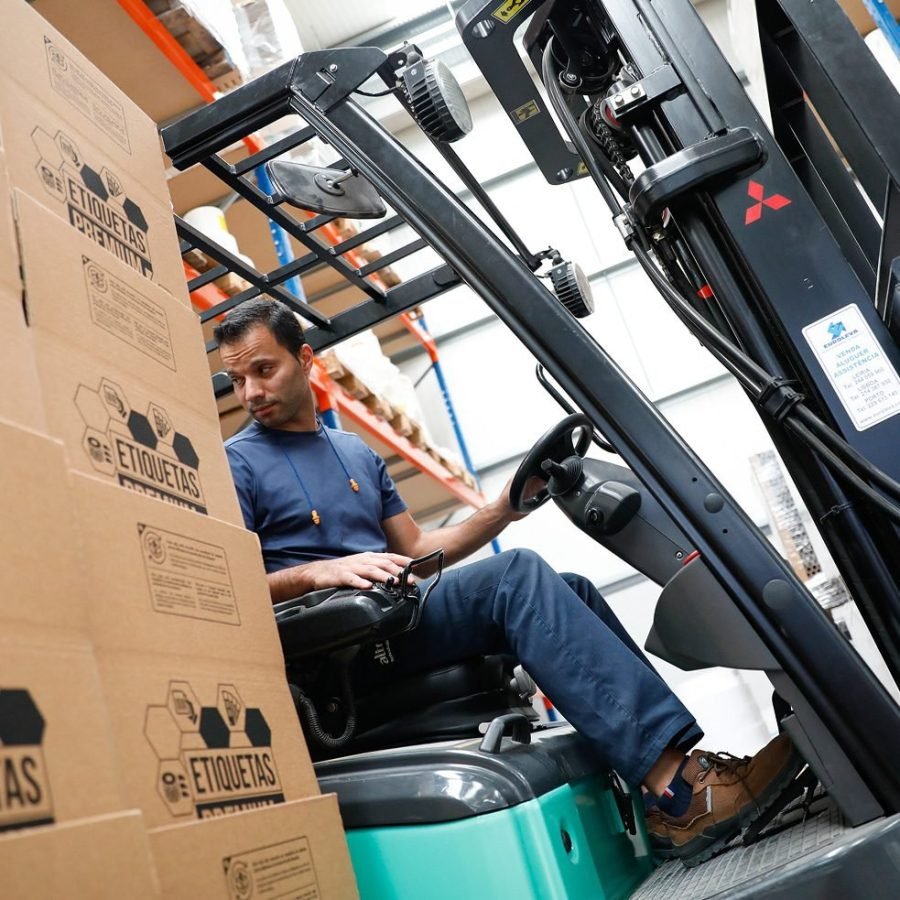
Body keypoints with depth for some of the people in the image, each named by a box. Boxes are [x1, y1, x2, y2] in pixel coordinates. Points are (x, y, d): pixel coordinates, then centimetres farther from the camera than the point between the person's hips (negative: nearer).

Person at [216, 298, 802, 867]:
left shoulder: (356, 452, 22)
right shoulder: (236, 464, 3)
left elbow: (415, 548, 21)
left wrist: (501, 512, 7)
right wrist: (316, 572, -24)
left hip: (397, 615, 7)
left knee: (570, 589, -8)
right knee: (517, 575, -27)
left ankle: (678, 774, -15)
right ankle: (681, 791, -34)